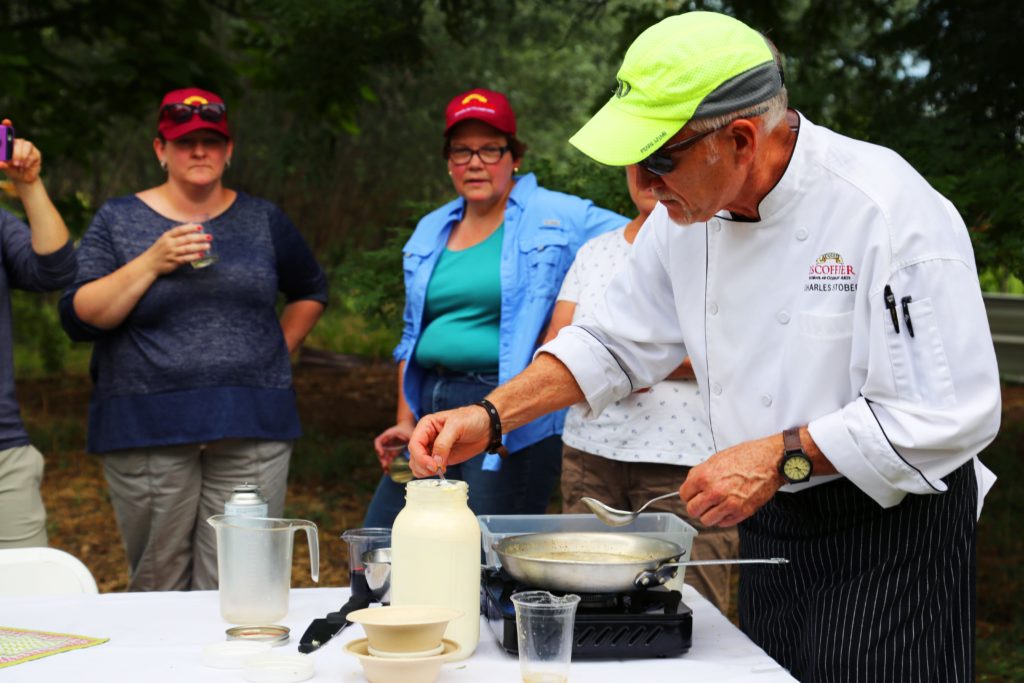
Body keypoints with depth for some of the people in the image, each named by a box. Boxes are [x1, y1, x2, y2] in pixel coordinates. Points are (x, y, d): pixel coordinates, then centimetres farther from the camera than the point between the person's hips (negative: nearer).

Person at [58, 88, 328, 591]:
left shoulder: (262, 220, 12)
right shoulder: (118, 220, 7)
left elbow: (310, 291, 26)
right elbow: (79, 318, -3)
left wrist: (278, 350, 12)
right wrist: (150, 263, -13)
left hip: (251, 428, 1)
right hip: (148, 432, -1)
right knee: (157, 585, 2)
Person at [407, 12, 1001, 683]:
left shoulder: (890, 212, -24)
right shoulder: (689, 214, -2)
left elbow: (953, 416, -25)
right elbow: (614, 345, 10)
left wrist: (780, 457, -24)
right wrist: (490, 417, -1)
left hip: (891, 530, -6)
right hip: (771, 522, 6)